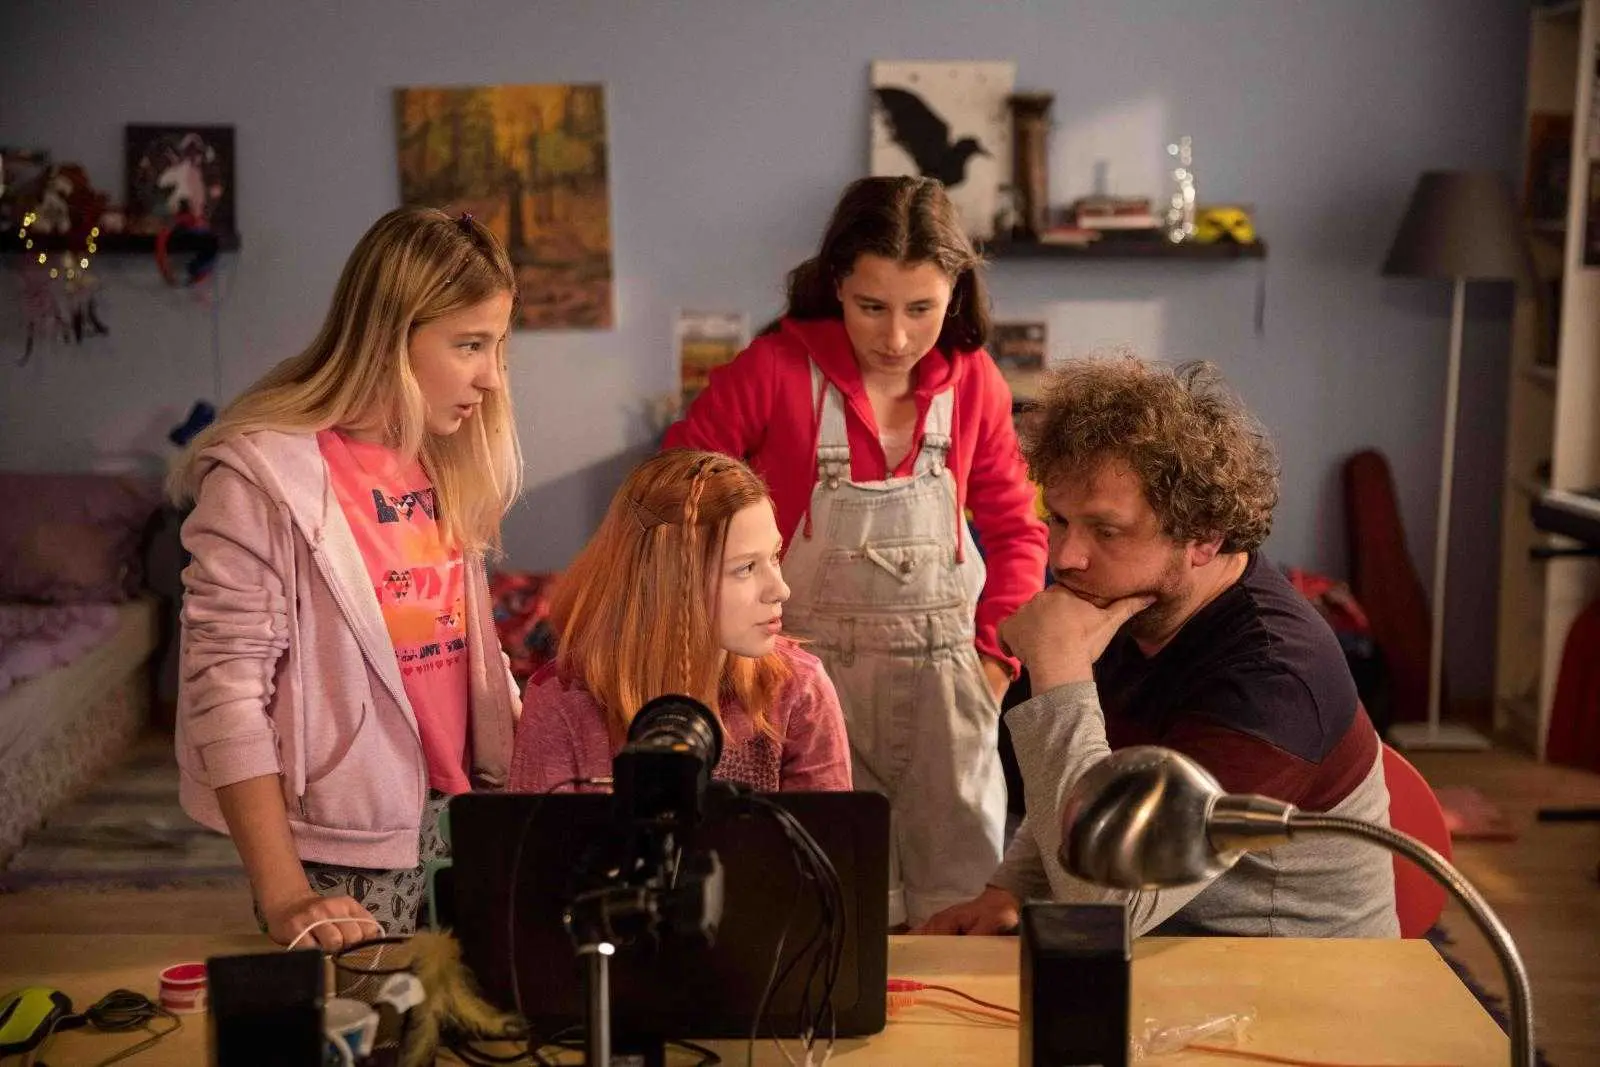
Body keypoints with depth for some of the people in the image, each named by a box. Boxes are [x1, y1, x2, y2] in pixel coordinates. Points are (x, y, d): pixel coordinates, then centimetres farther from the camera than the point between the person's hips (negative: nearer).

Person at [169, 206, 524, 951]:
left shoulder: (444, 457, 8)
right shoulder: (263, 475, -15)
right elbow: (226, 692, -17)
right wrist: (283, 895, -20)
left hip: (460, 821, 7)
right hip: (345, 855, -6)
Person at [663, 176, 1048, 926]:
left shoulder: (972, 380, 0)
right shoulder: (776, 367, -11)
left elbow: (1015, 527, 11)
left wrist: (997, 651, 1)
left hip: (943, 667, 3)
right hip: (814, 666, -2)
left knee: (963, 906, 6)